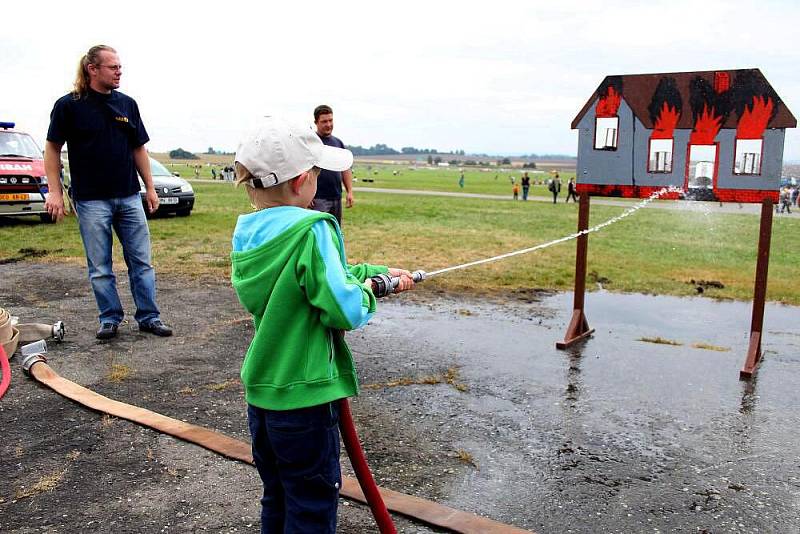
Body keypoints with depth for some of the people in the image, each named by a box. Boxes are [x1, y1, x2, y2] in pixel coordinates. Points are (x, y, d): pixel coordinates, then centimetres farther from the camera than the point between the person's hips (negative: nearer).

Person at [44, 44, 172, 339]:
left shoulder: (127, 104, 8)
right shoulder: (68, 105, -3)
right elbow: (53, 148, 0)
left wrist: (150, 188, 9)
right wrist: (55, 191, -7)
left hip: (129, 197, 3)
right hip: (91, 201, -3)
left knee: (142, 262, 5)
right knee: (100, 268, 5)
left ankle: (149, 317, 13)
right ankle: (110, 319, 18)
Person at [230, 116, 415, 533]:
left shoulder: (246, 234, 4)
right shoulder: (311, 230, -21)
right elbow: (347, 311, -25)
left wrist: (379, 273, 17)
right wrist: (366, 289, -3)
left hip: (261, 392, 7)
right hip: (304, 397, -7)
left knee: (277, 499, 23)